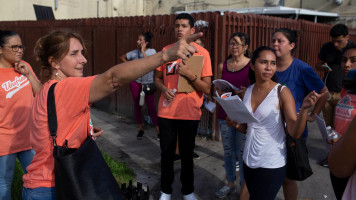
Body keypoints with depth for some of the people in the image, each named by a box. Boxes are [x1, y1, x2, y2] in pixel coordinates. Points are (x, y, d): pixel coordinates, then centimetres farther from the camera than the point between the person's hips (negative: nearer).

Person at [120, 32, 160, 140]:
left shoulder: (152, 51, -8)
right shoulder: (134, 53, 0)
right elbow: (122, 57, 18)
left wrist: (143, 51, -20)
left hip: (148, 83, -3)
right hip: (135, 82, 3)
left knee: (151, 107, -6)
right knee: (137, 106, 8)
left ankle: (158, 131, 0)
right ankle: (140, 129, 21)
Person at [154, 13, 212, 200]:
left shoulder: (202, 53, -5)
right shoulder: (166, 50, 4)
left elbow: (207, 88, -6)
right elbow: (157, 77, 15)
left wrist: (189, 74, -22)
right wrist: (164, 89, -7)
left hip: (189, 113, -2)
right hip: (166, 112, 2)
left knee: (186, 154, 10)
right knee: (166, 153, 11)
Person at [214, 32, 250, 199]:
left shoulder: (252, 65, -3)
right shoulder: (222, 66, 8)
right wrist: (221, 93, -7)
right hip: (225, 114, 4)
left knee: (242, 152, 1)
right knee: (228, 151, 13)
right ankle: (230, 184, 31)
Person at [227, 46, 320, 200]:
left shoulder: (282, 92, -12)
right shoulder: (246, 92, 2)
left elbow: (295, 133, -18)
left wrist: (304, 108, -34)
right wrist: (236, 124, -6)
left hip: (272, 164, -5)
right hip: (249, 160, 5)